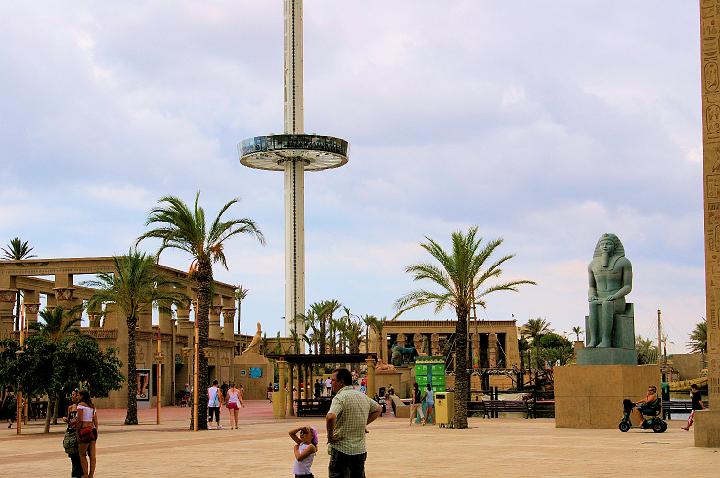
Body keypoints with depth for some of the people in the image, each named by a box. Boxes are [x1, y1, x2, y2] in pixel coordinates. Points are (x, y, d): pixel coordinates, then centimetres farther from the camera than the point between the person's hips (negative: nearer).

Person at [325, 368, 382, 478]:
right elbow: (377, 409, 26)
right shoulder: (363, 396, 9)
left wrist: (330, 436, -18)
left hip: (341, 449, -7)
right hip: (360, 450, 7)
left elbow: (330, 417, -32)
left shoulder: (340, 397, -15)